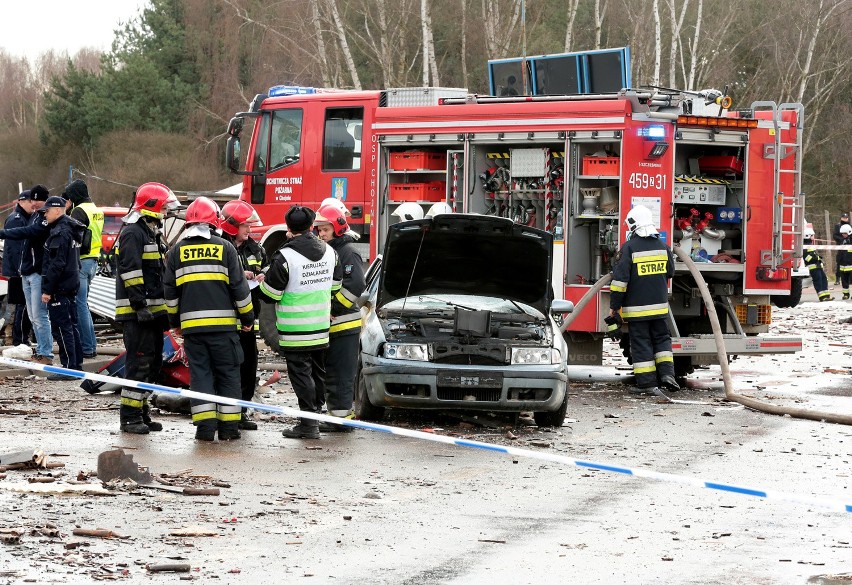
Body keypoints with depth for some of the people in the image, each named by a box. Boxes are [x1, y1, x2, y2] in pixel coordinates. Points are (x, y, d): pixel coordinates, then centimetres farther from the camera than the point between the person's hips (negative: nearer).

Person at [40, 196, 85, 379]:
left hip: (59, 288, -10)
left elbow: (56, 264, -22)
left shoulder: (60, 233, -17)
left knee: (61, 328, -8)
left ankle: (69, 367, -9)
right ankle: (77, 365, 20)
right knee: (71, 326, 15)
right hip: (71, 285, 10)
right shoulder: (70, 230, 15)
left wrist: (47, 289, -19)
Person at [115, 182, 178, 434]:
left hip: (153, 311, 10)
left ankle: (142, 410, 19)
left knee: (153, 362, 12)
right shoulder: (132, 234, -12)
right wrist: (140, 305, -24)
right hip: (137, 312, -10)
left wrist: (164, 309, 24)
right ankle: (130, 416, -9)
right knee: (140, 361, -11)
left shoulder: (152, 234, 21)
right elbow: (130, 271, -20)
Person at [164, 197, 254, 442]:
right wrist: (247, 317, 11)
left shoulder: (177, 251, 6)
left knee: (200, 373, 5)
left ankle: (205, 424, -2)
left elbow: (170, 291, 10)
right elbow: (239, 286, 1)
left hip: (191, 324, 2)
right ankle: (228, 426, 5)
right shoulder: (224, 248, -1)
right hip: (223, 322, -2)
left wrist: (174, 321, 22)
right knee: (227, 374, 6)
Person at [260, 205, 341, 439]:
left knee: (301, 374, -4)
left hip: (295, 331, -6)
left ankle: (309, 424, -6)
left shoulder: (285, 257, -17)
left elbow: (270, 294, -12)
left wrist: (263, 281, 10)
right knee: (317, 372, 18)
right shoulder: (329, 252, 4)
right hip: (321, 328, 6)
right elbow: (335, 285, 17)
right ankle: (316, 414, 28)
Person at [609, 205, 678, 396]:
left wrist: (614, 305, -6)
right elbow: (670, 272, 19)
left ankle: (646, 383, 0)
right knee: (661, 338, 18)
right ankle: (666, 372, 4)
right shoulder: (662, 246, 3)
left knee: (641, 343, 0)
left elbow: (620, 279, -14)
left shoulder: (629, 248, -13)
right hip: (659, 305, 4)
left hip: (636, 307, -4)